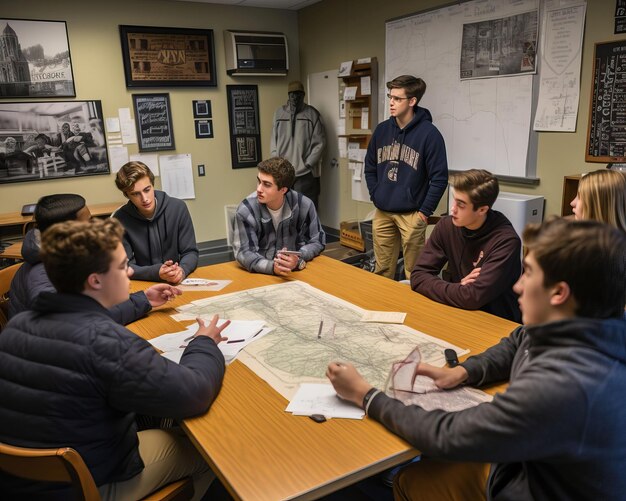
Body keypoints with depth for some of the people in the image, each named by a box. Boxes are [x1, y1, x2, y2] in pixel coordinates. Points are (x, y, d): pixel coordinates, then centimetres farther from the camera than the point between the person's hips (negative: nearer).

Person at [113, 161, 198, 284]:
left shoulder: (178, 208, -4)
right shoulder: (119, 220, -8)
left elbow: (190, 252, -1)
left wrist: (182, 270, -22)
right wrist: (156, 273, -24)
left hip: (178, 283, 1)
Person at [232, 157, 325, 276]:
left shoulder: (304, 205, -9)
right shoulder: (246, 210, -13)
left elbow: (317, 241, 0)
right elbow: (244, 252, -15)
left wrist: (298, 260, -19)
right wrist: (272, 267, -32)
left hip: (296, 272, 0)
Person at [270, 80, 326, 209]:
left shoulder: (312, 114, 0)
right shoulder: (279, 113, 9)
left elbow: (319, 142, -3)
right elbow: (274, 140, 10)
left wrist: (308, 164, -10)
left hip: (305, 173, -3)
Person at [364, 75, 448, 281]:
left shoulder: (428, 133, -10)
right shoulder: (382, 130, 6)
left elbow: (439, 177, -10)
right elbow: (370, 167, 16)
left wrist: (425, 211, -10)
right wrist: (376, 196, 7)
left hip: (411, 215, -5)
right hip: (382, 213, 5)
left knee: (414, 274, 5)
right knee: (382, 272, 14)